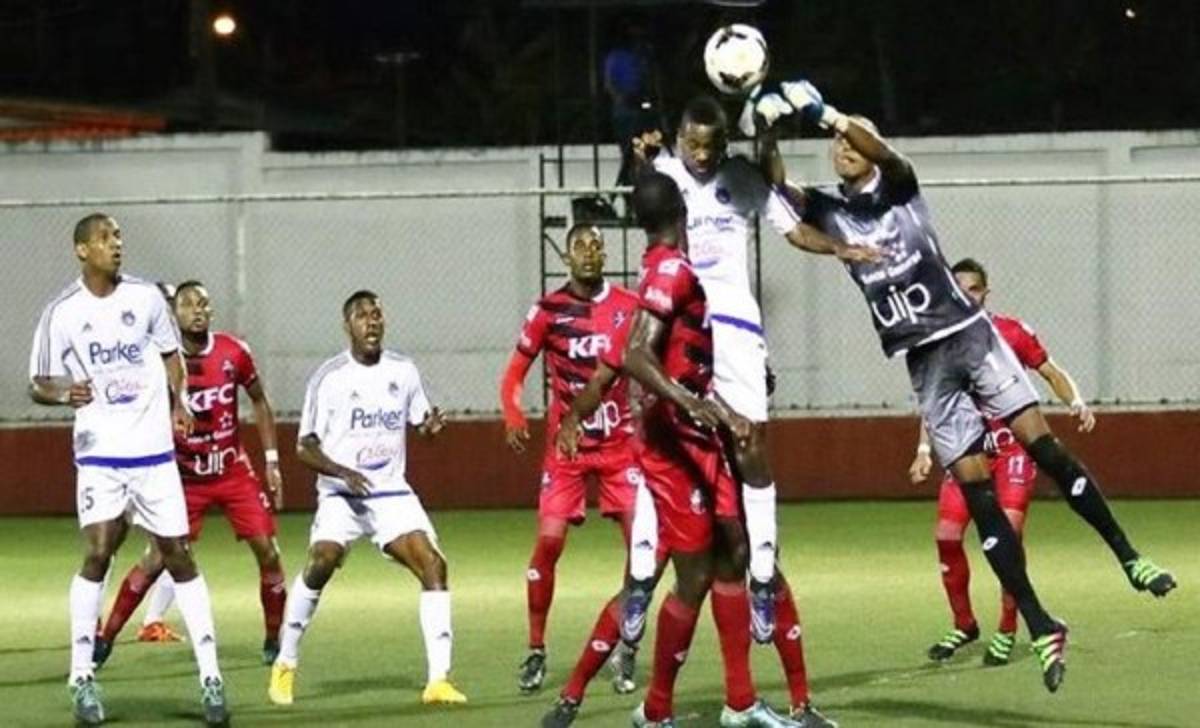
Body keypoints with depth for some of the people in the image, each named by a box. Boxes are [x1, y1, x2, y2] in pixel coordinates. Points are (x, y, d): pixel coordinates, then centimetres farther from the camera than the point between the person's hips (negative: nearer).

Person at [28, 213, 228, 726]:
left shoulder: (145, 297, 3)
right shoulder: (62, 313, -3)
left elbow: (170, 353, 17)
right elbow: (37, 385, 2)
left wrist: (179, 401, 1)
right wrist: (65, 392, -19)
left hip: (154, 452, 2)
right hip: (99, 453, -2)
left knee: (178, 556, 3)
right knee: (97, 553, -14)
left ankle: (210, 677, 6)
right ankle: (82, 678, -6)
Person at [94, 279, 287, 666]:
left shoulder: (234, 353, -6)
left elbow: (259, 402, 9)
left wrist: (271, 460, 5)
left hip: (234, 471, 2)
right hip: (186, 475, -2)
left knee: (268, 553, -4)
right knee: (157, 559, -9)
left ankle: (274, 640, 15)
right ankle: (105, 639, 1)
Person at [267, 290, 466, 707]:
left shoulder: (403, 372, 5)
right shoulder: (329, 378, -6)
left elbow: (418, 422, 20)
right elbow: (305, 447, -5)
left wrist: (430, 426, -4)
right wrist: (343, 472, -21)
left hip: (392, 493, 3)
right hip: (341, 495, -3)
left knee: (432, 564, -15)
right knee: (322, 560, -25)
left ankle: (438, 680, -13)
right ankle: (285, 665, -5)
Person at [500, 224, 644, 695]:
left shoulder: (628, 307, 0)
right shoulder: (549, 311, -4)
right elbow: (515, 372, 0)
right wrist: (513, 417, -17)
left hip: (620, 443, 2)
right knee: (549, 541, -11)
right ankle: (536, 651, 2)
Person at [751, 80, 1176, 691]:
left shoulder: (898, 187, 3)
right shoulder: (829, 211, 9)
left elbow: (877, 148, -18)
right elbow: (778, 183, -8)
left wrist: (822, 113, -33)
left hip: (967, 334, -2)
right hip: (922, 360, 2)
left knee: (1041, 444, -13)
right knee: (975, 492, -4)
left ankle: (1127, 556, -2)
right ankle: (1040, 628, -4)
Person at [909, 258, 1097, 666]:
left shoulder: (1011, 332, -5)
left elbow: (1052, 373, 3)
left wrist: (1076, 403, -15)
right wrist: (925, 449, -1)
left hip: (1012, 448, -3)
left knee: (1008, 531, -16)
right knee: (946, 536, -5)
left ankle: (1007, 632, -6)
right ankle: (964, 625, 14)